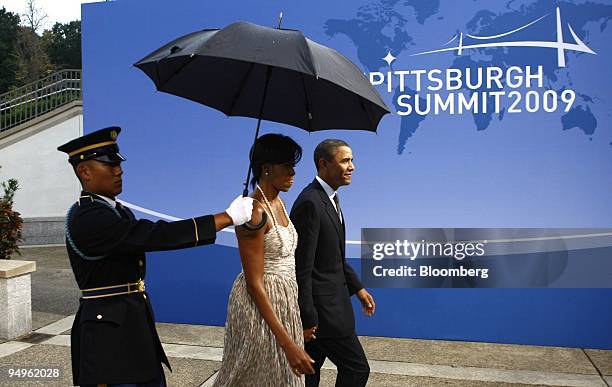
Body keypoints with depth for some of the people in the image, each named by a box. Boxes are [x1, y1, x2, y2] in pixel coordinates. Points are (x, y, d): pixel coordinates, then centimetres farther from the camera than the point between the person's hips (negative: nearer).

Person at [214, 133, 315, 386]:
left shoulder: (277, 202, 5)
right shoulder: (254, 211, -22)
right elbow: (254, 283, -22)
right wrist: (288, 343, -24)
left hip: (284, 299, 8)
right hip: (260, 304, -8)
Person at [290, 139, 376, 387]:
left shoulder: (329, 198, 10)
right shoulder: (310, 203, -21)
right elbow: (302, 267, -22)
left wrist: (357, 288, 16)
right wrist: (307, 319, -20)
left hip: (329, 300, 9)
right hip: (321, 308, -9)